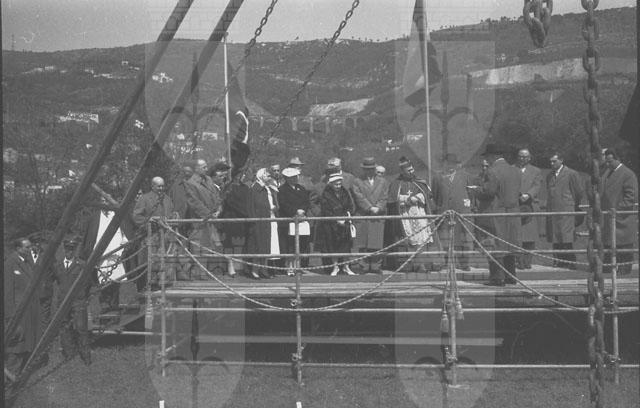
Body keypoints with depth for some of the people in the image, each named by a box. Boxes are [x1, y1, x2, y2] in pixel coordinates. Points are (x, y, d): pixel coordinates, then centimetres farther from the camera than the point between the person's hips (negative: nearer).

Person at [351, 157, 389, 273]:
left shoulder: (383, 182, 18)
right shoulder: (357, 182, 10)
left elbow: (384, 198, 8)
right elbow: (360, 198, -2)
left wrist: (378, 208, -9)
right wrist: (370, 208, -12)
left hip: (379, 216, 1)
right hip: (362, 216, -1)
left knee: (376, 244, -3)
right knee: (363, 244, -3)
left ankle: (376, 266, 2)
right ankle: (365, 267, 2)